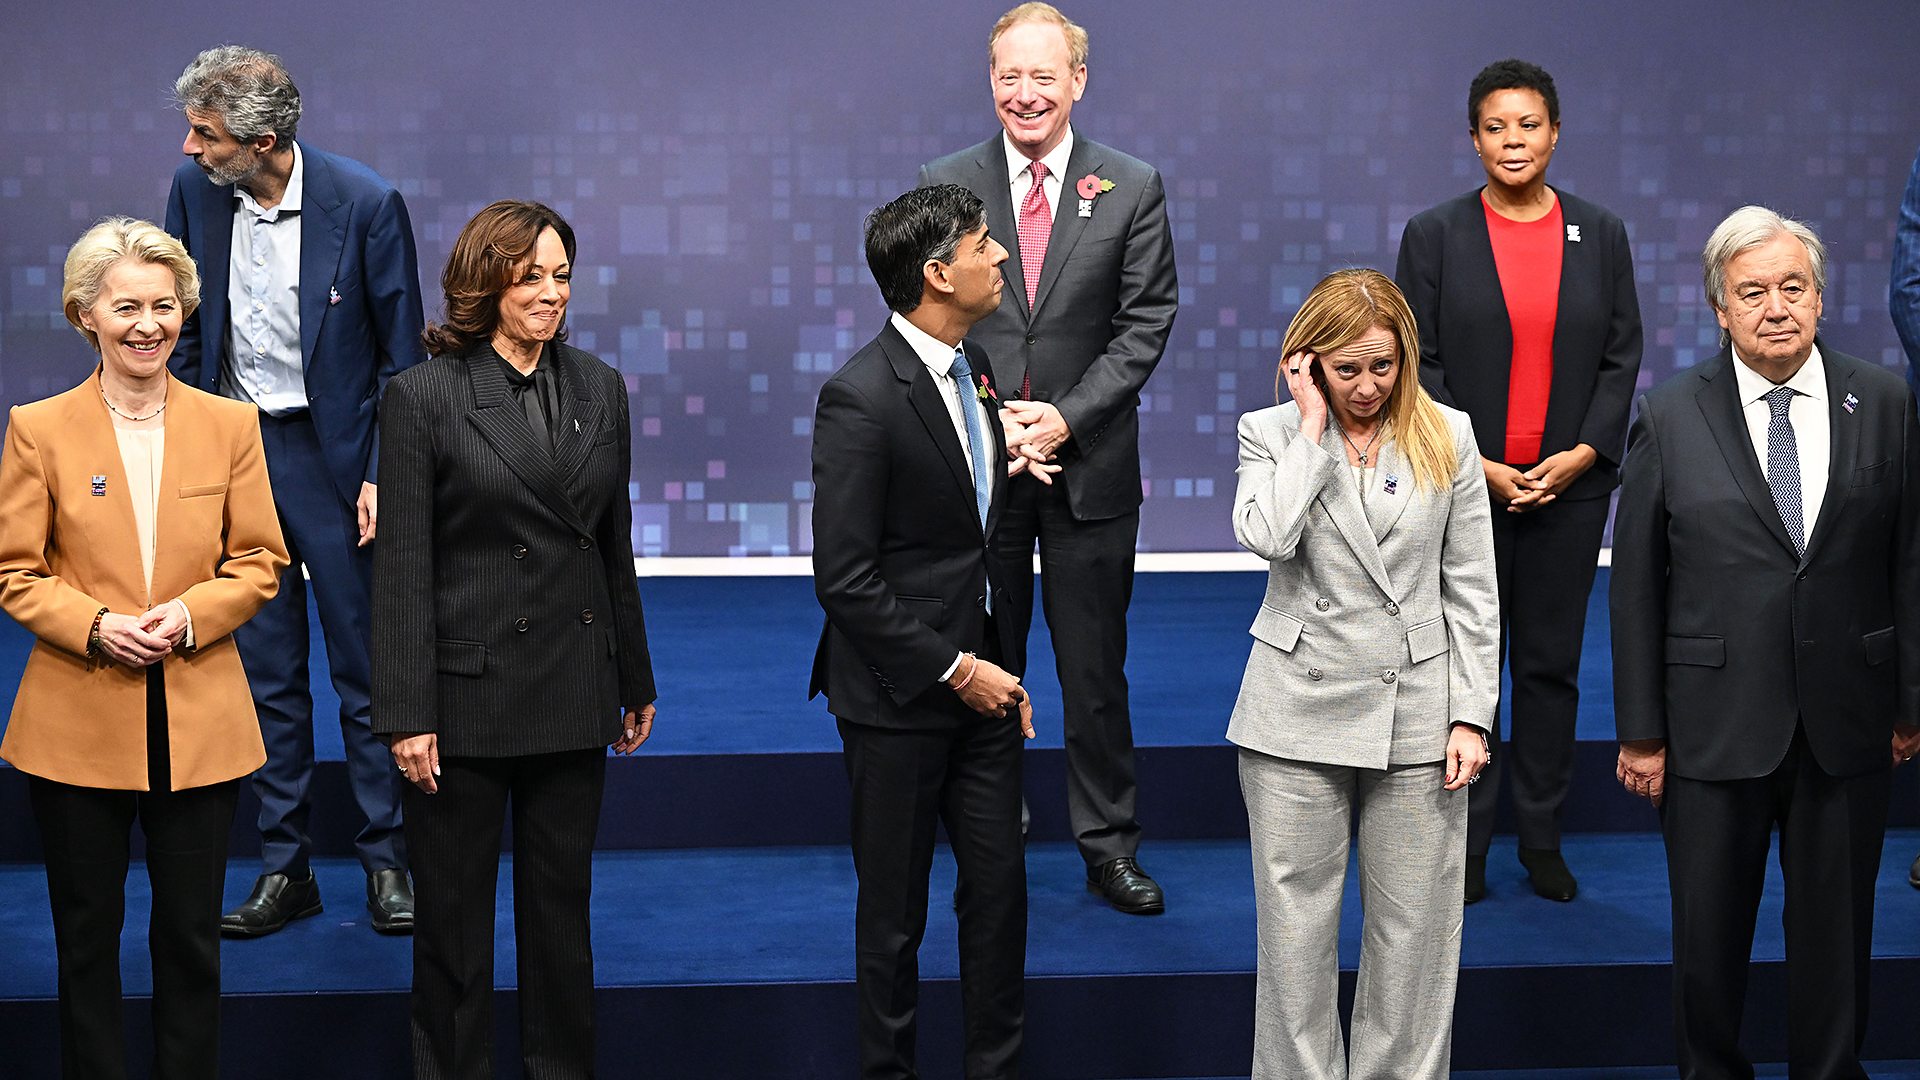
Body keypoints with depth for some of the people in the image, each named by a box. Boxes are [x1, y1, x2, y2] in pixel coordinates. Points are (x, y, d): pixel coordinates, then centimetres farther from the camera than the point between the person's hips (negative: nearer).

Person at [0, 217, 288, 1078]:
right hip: (77, 721, -1)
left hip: (200, 721, 1)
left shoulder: (229, 425, 5)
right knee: (87, 938, 10)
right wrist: (95, 626, -17)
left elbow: (260, 561, 5)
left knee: (191, 936, 8)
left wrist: (189, 617, -13)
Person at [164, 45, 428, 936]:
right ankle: (285, 868, 19)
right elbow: (186, 329, 9)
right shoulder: (194, 190, -3)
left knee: (365, 666, 5)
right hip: (229, 451, 4)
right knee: (266, 670, 10)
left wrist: (383, 472, -10)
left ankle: (385, 860, 18)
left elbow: (401, 353, -7)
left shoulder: (364, 203, -14)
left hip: (333, 453, -3)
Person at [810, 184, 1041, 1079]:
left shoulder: (971, 367, 6)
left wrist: (1004, 666, 11)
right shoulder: (860, 398, -20)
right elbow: (845, 581, -20)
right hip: (899, 696, -7)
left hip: (980, 677, 7)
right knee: (894, 910, 8)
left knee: (999, 885, 13)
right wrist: (956, 670, -17)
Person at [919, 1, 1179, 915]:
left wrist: (1067, 416, -13)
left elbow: (1146, 323, -3)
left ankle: (1108, 845, 20)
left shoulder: (1132, 189, 0)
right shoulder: (944, 185, 2)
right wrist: (991, 421, -12)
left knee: (1096, 671, 8)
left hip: (1089, 465, 0)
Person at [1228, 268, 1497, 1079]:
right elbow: (1265, 536, -19)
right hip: (1299, 711, 0)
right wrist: (1314, 426, -13)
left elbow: (1472, 589, 4)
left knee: (1415, 928, 5)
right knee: (1296, 923, 5)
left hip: (1416, 710, 1)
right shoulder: (1270, 432, 2)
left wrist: (1471, 715, -1)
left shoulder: (1448, 436, 4)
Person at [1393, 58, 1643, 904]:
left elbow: (1622, 357, 6)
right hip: (1462, 483, -2)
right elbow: (1416, 363, -3)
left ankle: (1543, 840, 17)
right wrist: (1476, 466, -10)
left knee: (1551, 664, 7)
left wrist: (1583, 454, -8)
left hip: (1570, 483, 2)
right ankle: (1464, 842, 11)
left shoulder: (1600, 235, 6)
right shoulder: (1435, 234, 0)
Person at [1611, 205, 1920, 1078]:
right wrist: (1640, 731, -3)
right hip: (1715, 726, -1)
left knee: (1835, 931, 13)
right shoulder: (1670, 418, -4)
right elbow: (1636, 583, -3)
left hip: (1845, 723, 1)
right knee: (1708, 935, 11)